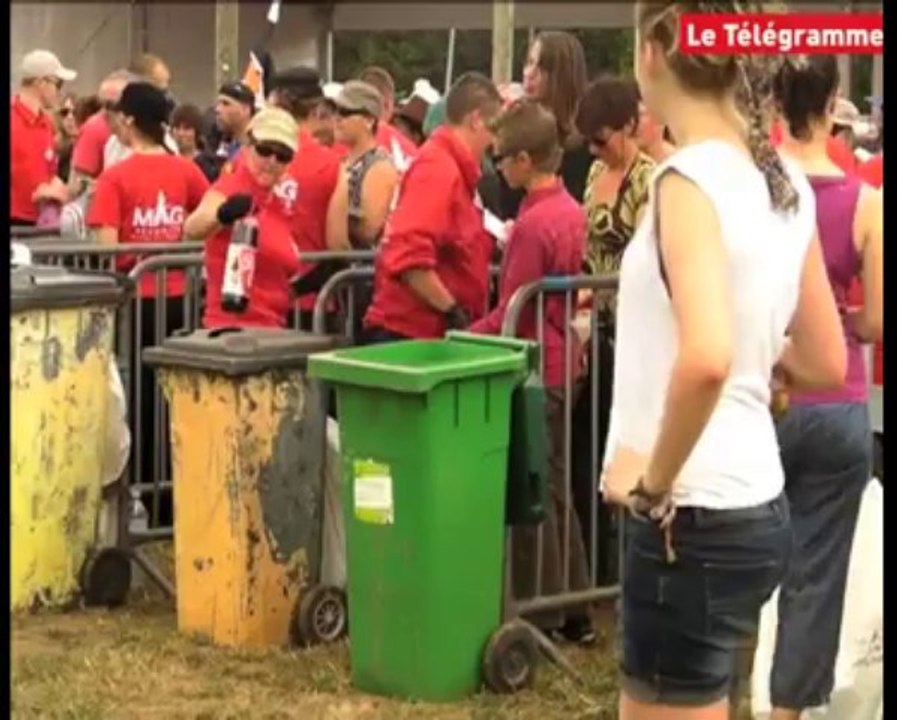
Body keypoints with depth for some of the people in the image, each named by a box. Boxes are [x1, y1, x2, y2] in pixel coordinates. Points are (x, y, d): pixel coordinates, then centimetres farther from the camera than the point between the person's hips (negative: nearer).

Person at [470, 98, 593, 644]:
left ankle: (542, 614, 7)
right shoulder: (572, 211, 6)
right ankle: (574, 608, 21)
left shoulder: (532, 223, -19)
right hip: (564, 363, 9)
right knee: (555, 489, 16)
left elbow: (511, 315, -17)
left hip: (535, 369, -9)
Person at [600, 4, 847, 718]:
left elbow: (705, 358, -34)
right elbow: (826, 363, 13)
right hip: (754, 502, 9)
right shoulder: (786, 184, 6)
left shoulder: (691, 178, -18)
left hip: (697, 517, -9)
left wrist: (655, 479, -21)